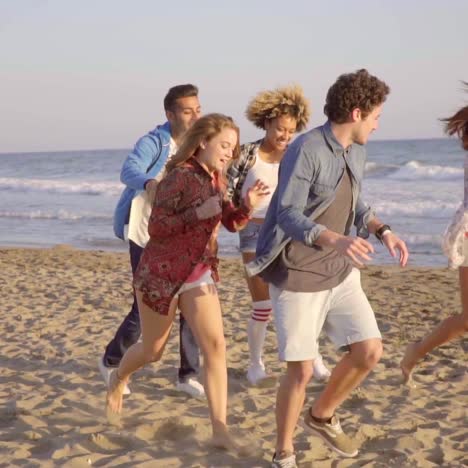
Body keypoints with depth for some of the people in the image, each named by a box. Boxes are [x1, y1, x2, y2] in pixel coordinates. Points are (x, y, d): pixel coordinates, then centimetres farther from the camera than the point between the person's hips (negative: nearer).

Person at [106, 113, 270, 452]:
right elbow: (156, 227, -21)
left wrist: (248, 205, -10)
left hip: (199, 274, 6)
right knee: (153, 350, 12)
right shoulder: (180, 175, -19)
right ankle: (118, 379, 46)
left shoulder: (215, 178, 4)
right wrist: (199, 213, -29)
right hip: (161, 273, -5)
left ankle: (220, 430, -6)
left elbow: (231, 222, 10)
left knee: (215, 345, -10)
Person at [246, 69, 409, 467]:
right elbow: (288, 216, -25)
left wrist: (383, 231, 0)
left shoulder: (356, 151, 5)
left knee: (369, 351, 3)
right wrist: (335, 240, -40)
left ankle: (322, 417, 29)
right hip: (298, 276, -7)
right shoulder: (305, 150, -20)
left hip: (340, 272, 7)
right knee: (301, 370, -3)